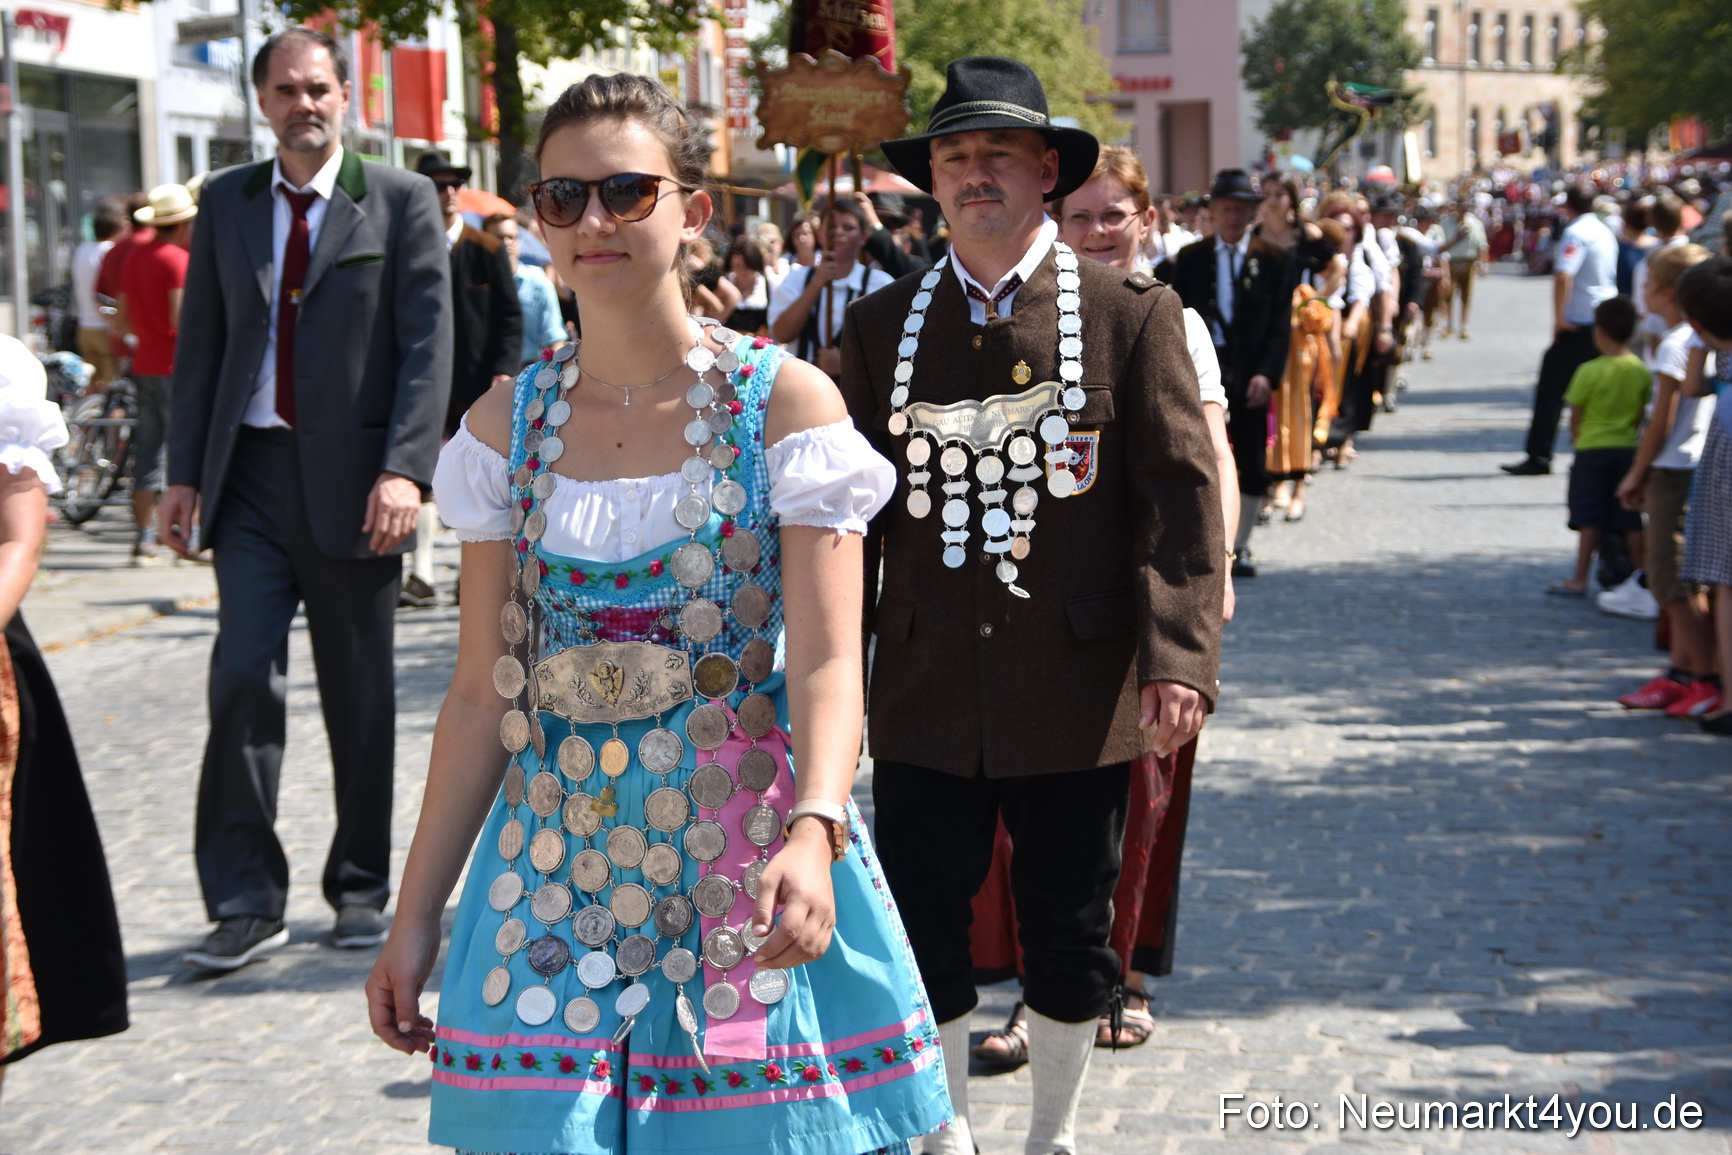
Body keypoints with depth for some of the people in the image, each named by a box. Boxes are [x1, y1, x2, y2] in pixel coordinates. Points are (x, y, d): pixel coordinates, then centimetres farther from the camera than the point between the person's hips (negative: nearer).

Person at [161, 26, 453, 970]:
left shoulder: (400, 200, 0)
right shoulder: (225, 203, 10)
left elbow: (427, 343, -6)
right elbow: (200, 343, 11)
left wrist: (404, 470, -17)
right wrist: (183, 471, 4)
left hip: (353, 480, -2)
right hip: (251, 476, 2)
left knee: (360, 697, 7)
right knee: (242, 681, -8)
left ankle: (359, 889, 21)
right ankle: (246, 902, 0)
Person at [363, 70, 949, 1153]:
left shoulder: (786, 402, -5)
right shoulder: (509, 423, 5)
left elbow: (828, 663, -12)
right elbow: (482, 691, 6)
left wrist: (813, 833, -31)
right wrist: (415, 919, 4)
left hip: (746, 861, -3)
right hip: (556, 861, 3)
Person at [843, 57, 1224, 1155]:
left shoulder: (1133, 314, 0)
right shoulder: (883, 323, 8)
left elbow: (1181, 496, -5)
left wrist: (1179, 659, -15)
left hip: (1077, 693, -1)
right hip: (925, 694, 2)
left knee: (1070, 938, 10)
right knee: (922, 937, 3)